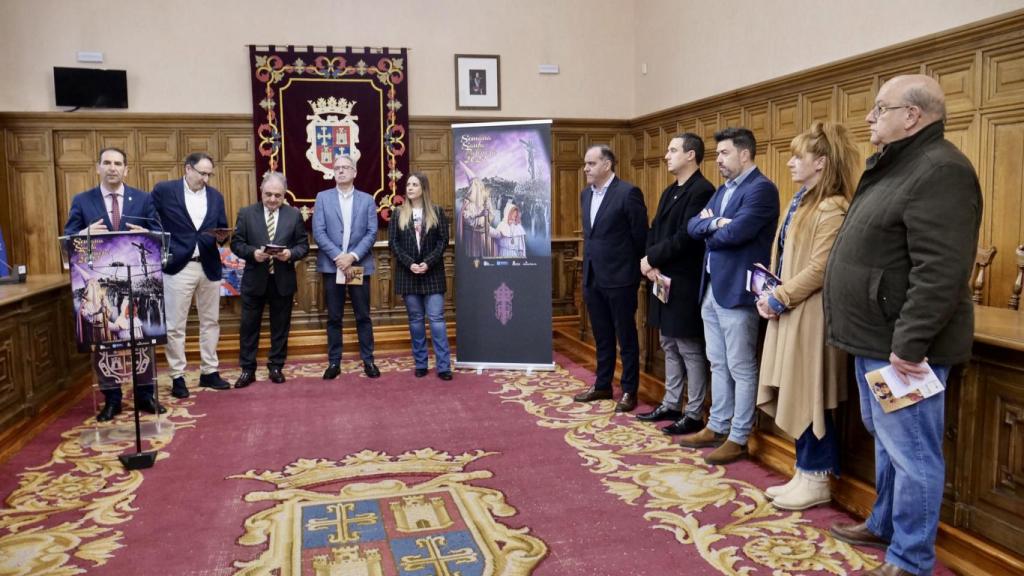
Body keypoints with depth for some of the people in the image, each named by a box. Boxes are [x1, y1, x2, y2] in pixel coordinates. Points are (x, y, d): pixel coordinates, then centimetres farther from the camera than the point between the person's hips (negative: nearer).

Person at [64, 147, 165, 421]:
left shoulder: (143, 199, 5)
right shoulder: (81, 201, 4)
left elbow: (159, 235, 2)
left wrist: (145, 234, -20)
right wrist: (86, 233, -20)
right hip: (98, 280, 0)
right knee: (101, 340, 6)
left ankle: (145, 394, 18)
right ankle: (111, 398, 18)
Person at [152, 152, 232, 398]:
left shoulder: (216, 196, 10)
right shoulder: (163, 190, -2)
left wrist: (221, 237, -9)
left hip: (209, 267, 4)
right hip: (177, 267, -4)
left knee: (210, 322, 11)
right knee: (174, 326, 1)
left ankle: (209, 372, 21)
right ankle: (177, 377, 10)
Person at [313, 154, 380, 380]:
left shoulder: (367, 200, 7)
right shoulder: (323, 197, 6)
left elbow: (372, 233, -1)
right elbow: (318, 232, -3)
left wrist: (352, 256, -13)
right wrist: (338, 256, -13)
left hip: (359, 266, 0)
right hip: (332, 266, 0)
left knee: (363, 316, 5)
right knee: (334, 318, 6)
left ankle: (368, 360, 14)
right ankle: (334, 362, 14)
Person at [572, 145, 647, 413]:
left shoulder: (628, 192, -12)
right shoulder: (586, 194, 11)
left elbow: (641, 236, -8)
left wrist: (636, 270, -2)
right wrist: (589, 264, 16)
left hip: (619, 277, -7)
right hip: (592, 276, 7)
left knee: (626, 338, 4)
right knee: (602, 337, 16)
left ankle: (629, 391, 14)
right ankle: (602, 386, 28)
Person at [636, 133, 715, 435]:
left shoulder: (702, 190, -14)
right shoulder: (670, 192, 16)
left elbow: (686, 237, -22)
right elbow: (655, 230, 12)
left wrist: (652, 259, -13)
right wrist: (650, 262, -6)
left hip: (685, 283, -9)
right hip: (664, 279, 9)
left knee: (690, 349, 0)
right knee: (670, 346, 17)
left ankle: (694, 414, 10)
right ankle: (670, 405, 28)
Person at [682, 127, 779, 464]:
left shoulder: (761, 188, -12)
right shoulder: (723, 189, 17)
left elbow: (734, 233, -23)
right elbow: (693, 226, 8)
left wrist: (708, 232, -3)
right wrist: (714, 223, -13)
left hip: (736, 290, -9)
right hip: (711, 288, 9)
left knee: (741, 369, 1)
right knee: (718, 364, 17)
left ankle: (738, 439, 10)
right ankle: (717, 427, 28)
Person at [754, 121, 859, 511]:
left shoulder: (832, 208, -14)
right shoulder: (802, 202, 15)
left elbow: (820, 269, -20)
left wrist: (778, 299, -14)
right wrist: (768, 294, 2)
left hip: (810, 316, -9)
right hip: (789, 313, 9)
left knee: (808, 397, 0)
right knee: (794, 397, 13)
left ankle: (817, 481, 13)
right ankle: (805, 473, 24)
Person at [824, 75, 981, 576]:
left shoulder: (939, 170, -17)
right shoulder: (895, 166, 16)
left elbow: (941, 271, -26)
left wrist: (909, 342, -27)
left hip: (901, 346, -10)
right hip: (876, 339, 11)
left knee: (909, 452, 0)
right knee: (887, 441, 21)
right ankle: (884, 524, 37)